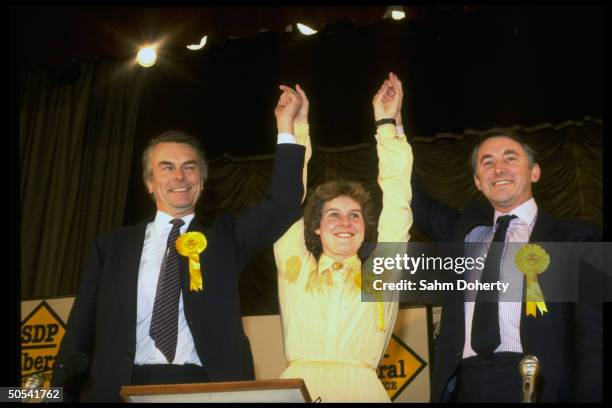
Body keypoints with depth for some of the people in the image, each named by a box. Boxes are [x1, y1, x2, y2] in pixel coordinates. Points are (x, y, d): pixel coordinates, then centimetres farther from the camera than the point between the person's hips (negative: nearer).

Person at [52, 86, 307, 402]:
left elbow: (283, 206, 1)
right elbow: (82, 330, 9)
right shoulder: (112, 246, 12)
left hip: (206, 389, 0)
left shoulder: (225, 237, 12)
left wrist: (286, 125, -2)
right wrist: (64, 393, -1)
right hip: (124, 388, 0)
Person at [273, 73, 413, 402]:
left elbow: (397, 199, 9)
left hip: (361, 389, 1)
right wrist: (297, 126, 10)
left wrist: (385, 123, 8)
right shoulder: (294, 268, 13)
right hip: (298, 388, 0)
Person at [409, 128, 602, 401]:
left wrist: (588, 396, -18)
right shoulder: (465, 230, 18)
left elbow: (594, 332, -4)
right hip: (465, 386, 4)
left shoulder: (575, 237, 3)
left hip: (536, 386, -3)